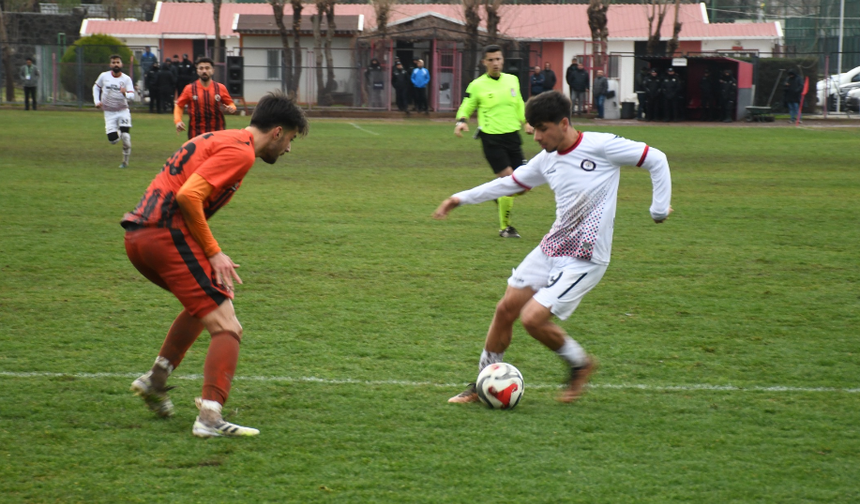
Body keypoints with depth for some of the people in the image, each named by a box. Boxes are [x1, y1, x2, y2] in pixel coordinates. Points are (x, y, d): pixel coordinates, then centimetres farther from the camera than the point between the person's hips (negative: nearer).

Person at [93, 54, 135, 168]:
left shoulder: (126, 79, -6)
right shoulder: (104, 76, -3)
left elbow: (132, 97, -15)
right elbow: (96, 87, 15)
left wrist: (125, 94, -36)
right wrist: (97, 101, 2)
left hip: (123, 111, -1)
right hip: (109, 113, 1)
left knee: (126, 137, -14)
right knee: (113, 140, -8)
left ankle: (125, 161, 7)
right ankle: (117, 132, 31)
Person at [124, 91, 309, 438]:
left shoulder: (217, 140, 23)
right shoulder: (240, 152, -7)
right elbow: (188, 196, -18)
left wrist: (209, 252, 16)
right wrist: (213, 252, -11)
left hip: (136, 236, 10)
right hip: (166, 236, -10)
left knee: (204, 300, 32)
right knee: (227, 328, -9)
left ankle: (156, 379, 30)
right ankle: (210, 418, -23)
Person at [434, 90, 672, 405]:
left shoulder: (601, 146, -13)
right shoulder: (547, 159, 7)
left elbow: (656, 160, -7)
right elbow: (512, 182, 23)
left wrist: (659, 210, -6)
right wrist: (462, 198, 23)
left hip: (585, 258, -7)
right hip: (551, 247, 7)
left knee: (532, 318, -16)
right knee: (506, 309, 5)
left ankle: (579, 364, 10)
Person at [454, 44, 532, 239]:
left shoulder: (512, 80, 9)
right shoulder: (477, 85, -4)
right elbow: (465, 108, 4)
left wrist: (525, 122, 11)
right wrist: (461, 121, -17)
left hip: (512, 136, 5)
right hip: (492, 138, -5)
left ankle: (500, 198, 35)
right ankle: (505, 227, 2)